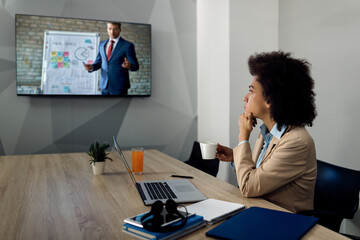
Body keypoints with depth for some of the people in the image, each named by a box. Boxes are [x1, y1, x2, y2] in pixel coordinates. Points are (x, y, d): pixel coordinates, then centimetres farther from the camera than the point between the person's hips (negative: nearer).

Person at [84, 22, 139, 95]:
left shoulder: (127, 45, -5)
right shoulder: (102, 44, 11)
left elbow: (135, 66, -6)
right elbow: (98, 62, 17)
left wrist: (129, 65, -29)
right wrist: (91, 67, -5)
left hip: (119, 86, -4)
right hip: (104, 85, 5)